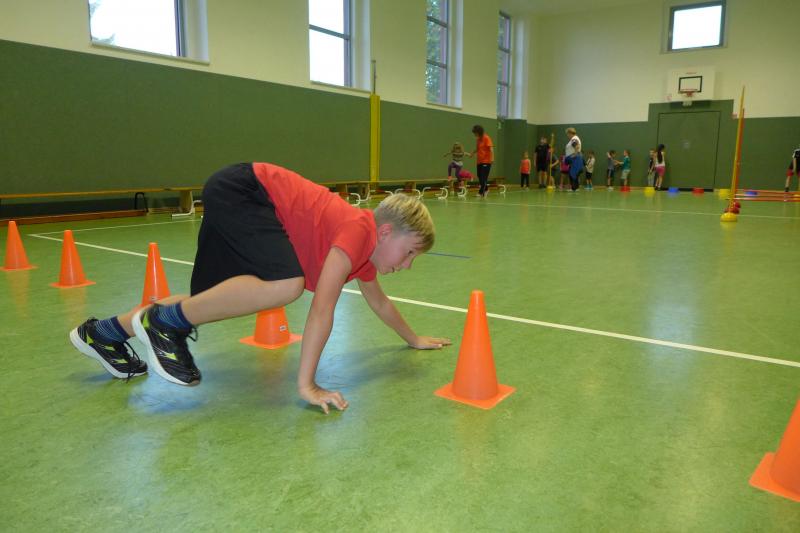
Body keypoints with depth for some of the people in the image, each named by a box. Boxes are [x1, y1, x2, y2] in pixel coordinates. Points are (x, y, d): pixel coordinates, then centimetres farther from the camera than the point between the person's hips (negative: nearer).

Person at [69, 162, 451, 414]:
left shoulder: (366, 249, 7)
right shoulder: (358, 231, -21)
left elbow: (378, 300, 24)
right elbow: (323, 306, -28)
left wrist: (414, 340, 34)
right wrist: (306, 384, -26)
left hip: (237, 202, 10)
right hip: (242, 191, -10)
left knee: (208, 304, 15)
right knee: (286, 285, -31)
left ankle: (104, 334, 28)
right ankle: (165, 321, -16)